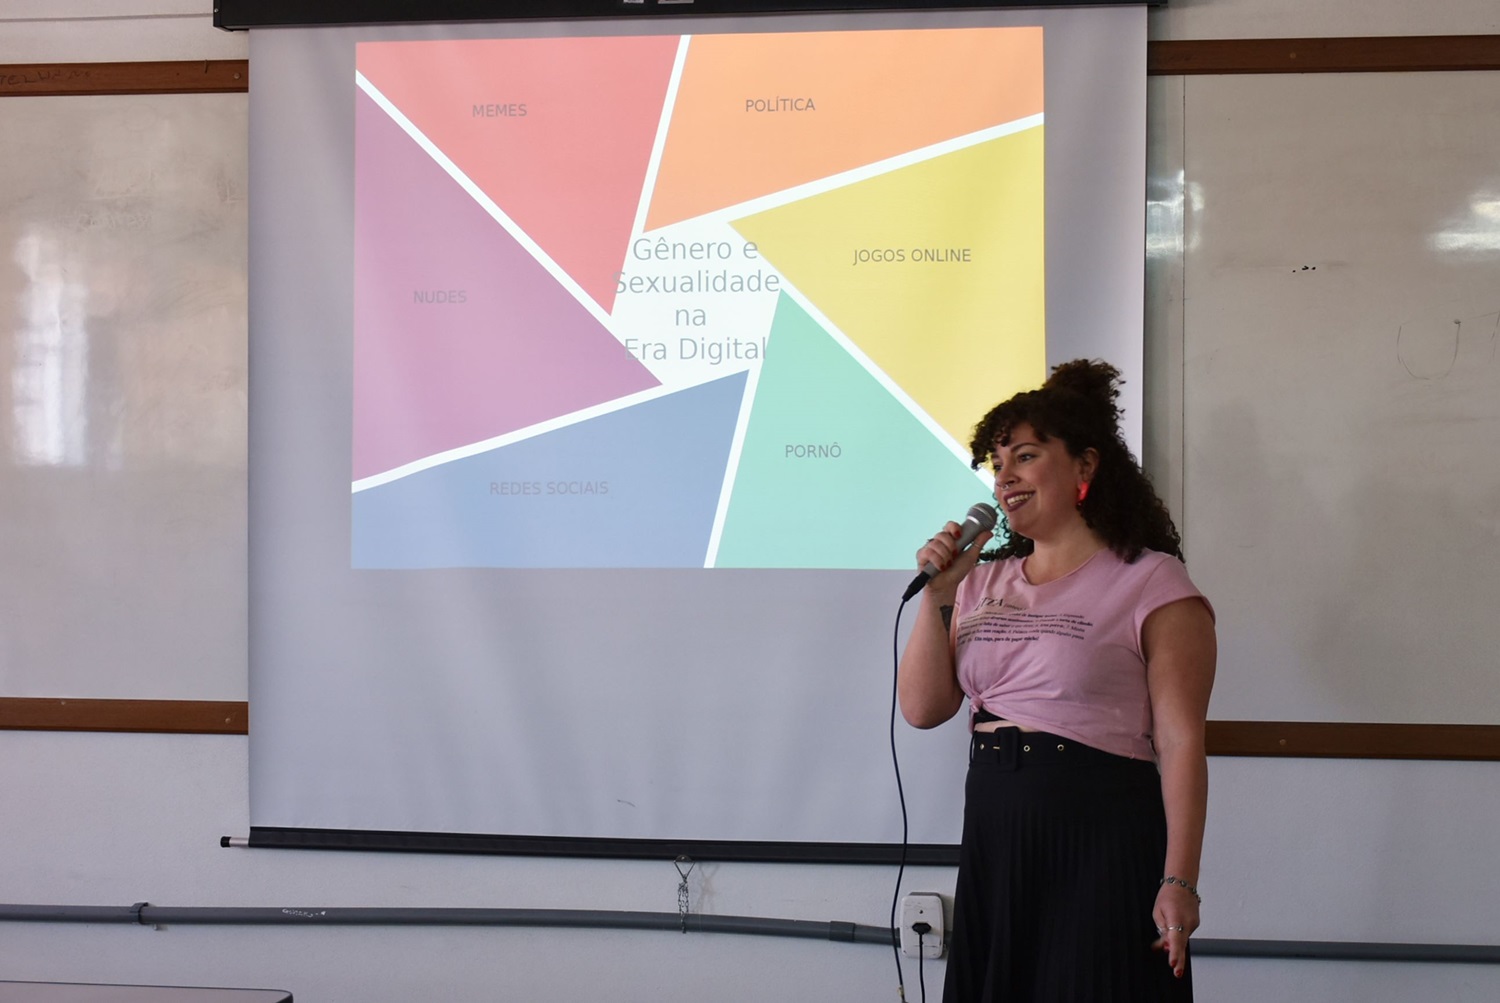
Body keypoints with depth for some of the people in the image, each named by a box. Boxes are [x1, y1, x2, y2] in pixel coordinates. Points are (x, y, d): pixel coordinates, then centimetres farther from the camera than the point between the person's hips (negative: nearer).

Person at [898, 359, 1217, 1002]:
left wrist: (1179, 881, -16)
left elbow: (1181, 743, -10)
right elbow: (923, 708, 9)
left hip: (1104, 844, -5)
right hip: (994, 845, 6)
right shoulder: (983, 582, 15)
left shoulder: (1152, 583, -4)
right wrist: (936, 598, -2)